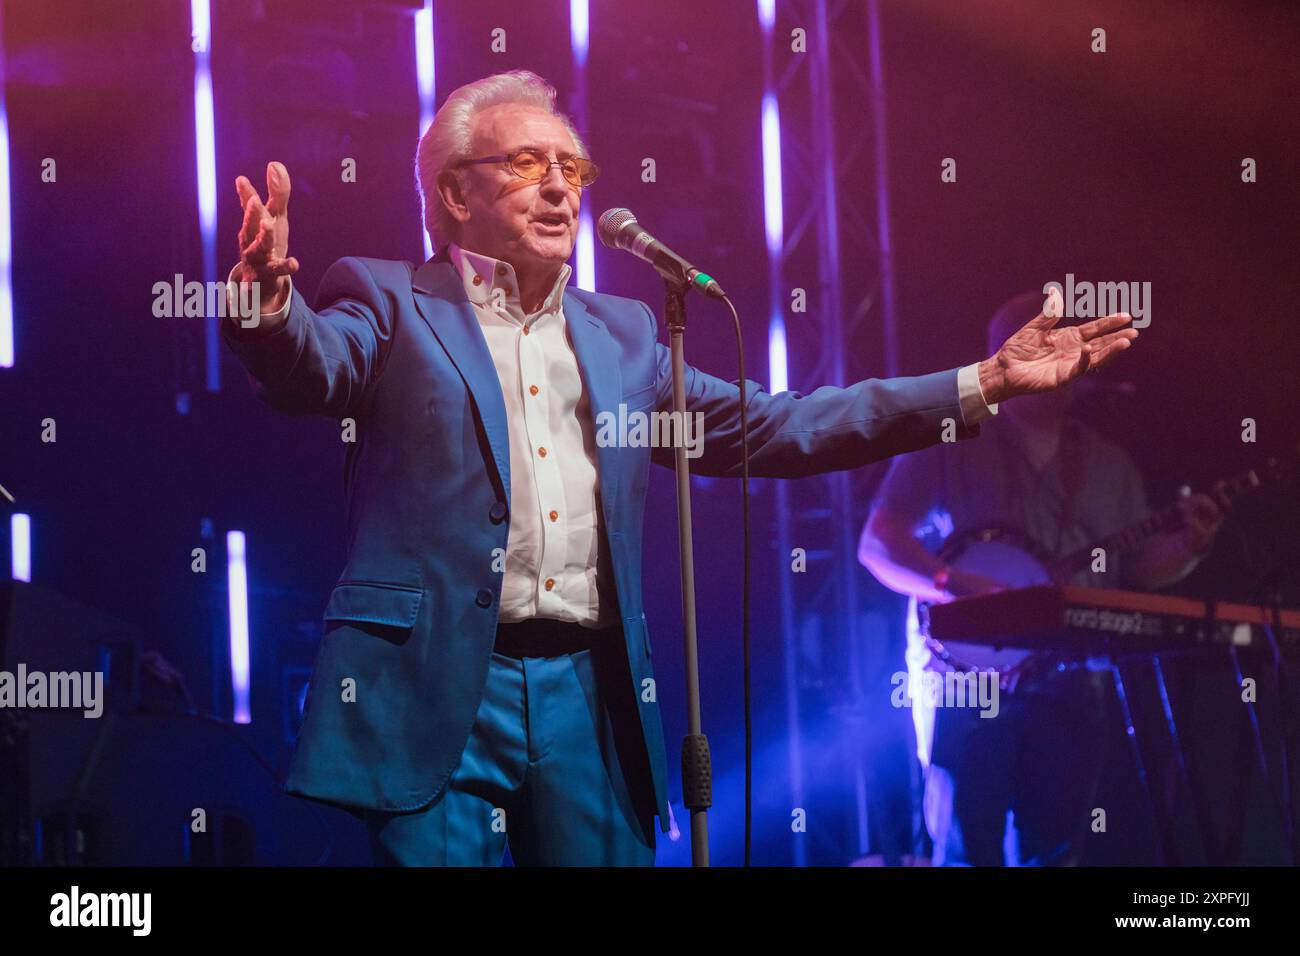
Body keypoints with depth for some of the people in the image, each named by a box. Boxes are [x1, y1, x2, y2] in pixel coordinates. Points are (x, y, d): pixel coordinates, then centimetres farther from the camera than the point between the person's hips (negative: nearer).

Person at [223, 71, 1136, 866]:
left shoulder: (621, 335, 20)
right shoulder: (391, 305, 5)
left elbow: (770, 426, 18)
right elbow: (308, 368, -15)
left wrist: (984, 383, 14)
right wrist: (270, 299, -41)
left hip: (588, 697, 5)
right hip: (439, 699, -4)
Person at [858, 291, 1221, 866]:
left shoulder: (1108, 467, 17)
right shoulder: (946, 443, 2)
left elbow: (1137, 569, 16)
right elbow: (878, 543, -5)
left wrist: (1187, 547, -5)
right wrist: (956, 585, -21)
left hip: (1072, 686, 4)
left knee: (1052, 852, 2)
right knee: (967, 849, -10)